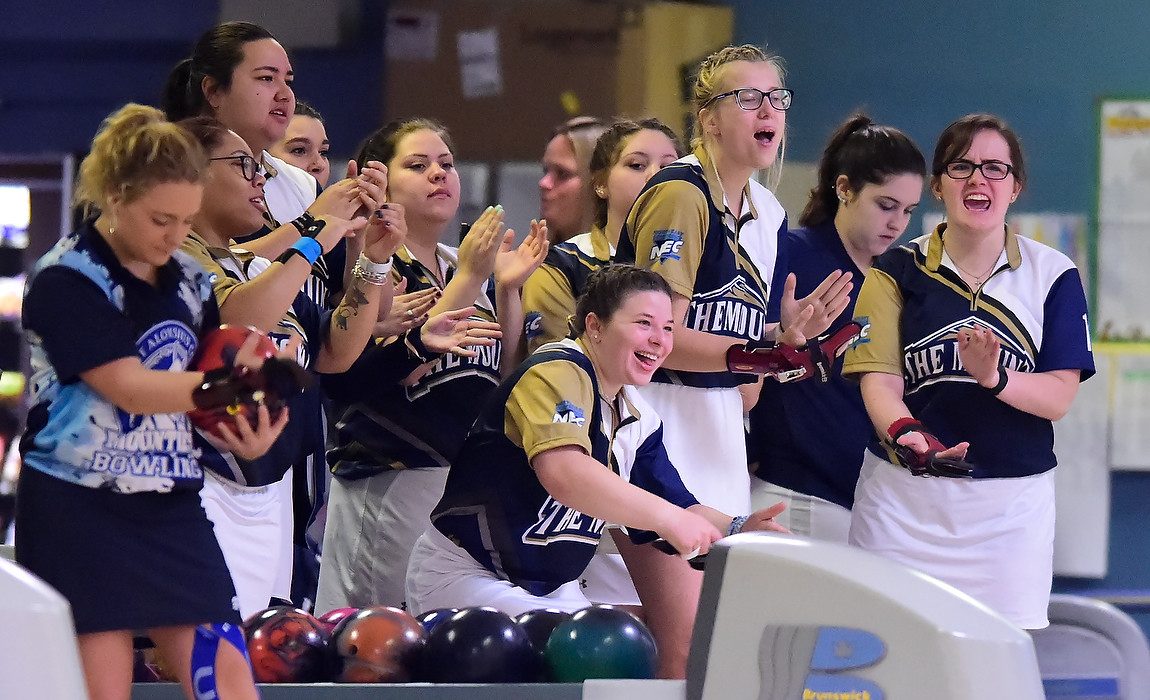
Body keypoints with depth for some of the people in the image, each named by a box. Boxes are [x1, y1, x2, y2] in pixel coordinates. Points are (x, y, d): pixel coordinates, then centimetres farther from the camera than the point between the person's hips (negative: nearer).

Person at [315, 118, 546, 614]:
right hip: (393, 477, -7)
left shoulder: (471, 265, 17)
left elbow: (511, 377, 15)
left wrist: (508, 287, 2)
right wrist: (468, 280, -17)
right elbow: (370, 373, -20)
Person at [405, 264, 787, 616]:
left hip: (554, 588, 9)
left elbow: (679, 506, 9)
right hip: (467, 576, -9)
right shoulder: (558, 371, -20)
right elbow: (563, 473, -38)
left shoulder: (639, 419, 7)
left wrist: (737, 528, -13)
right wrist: (665, 516, -43)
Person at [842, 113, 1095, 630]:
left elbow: (1059, 397, -3)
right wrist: (905, 433, -27)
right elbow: (880, 381, -5)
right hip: (904, 502, 0)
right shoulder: (898, 271, 5)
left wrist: (994, 378, -24)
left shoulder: (1053, 276, 4)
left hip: (1011, 506, 0)